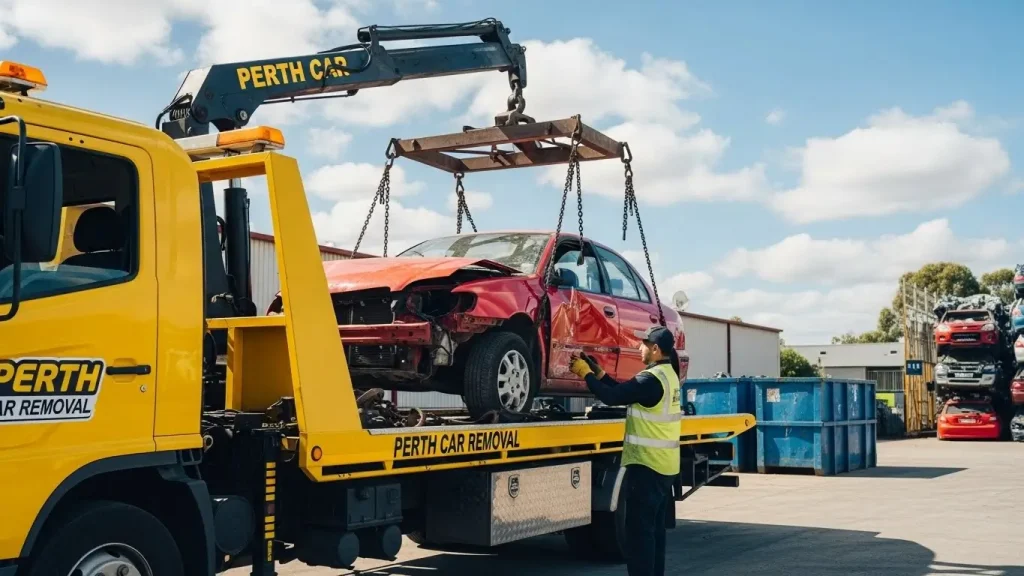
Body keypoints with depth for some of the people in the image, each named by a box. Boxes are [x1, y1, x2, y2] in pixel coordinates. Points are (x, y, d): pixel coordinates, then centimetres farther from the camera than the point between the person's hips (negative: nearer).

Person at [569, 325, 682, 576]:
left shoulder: (652, 379, -19)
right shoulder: (667, 374, 11)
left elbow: (613, 397, -20)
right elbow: (625, 391, 14)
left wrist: (585, 373, -8)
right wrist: (599, 373, 10)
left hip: (647, 464, -10)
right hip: (664, 464, 10)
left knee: (639, 529, -4)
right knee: (654, 529, 15)